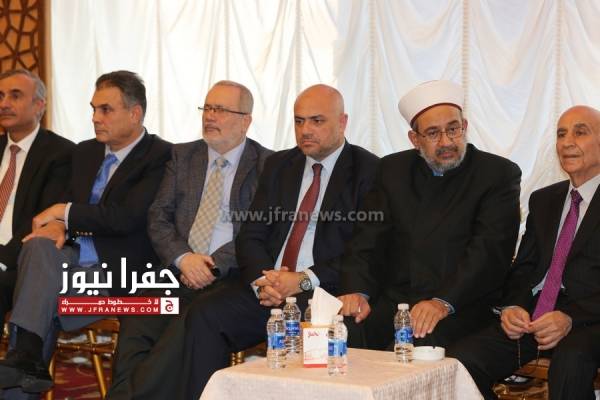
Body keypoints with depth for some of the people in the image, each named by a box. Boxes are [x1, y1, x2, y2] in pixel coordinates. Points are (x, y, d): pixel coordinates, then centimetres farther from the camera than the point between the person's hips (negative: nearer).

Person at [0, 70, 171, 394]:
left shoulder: (160, 157, -6)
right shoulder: (85, 152, 19)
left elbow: (127, 218, -17)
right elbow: (68, 202, 18)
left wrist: (65, 212, -10)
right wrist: (58, 224, -8)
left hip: (116, 270, -6)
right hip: (72, 257, 6)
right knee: (40, 245, -28)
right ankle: (27, 360, -36)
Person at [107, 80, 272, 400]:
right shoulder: (182, 156, 17)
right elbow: (158, 217, 10)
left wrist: (214, 265, -15)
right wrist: (183, 258, -9)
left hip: (230, 277, -3)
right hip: (178, 271, 4)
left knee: (190, 325, -33)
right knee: (136, 322, -26)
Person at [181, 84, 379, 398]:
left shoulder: (368, 171, 1)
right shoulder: (279, 165, 18)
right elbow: (250, 236, 13)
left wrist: (303, 280, -16)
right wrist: (261, 278, -9)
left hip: (325, 290, -5)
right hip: (267, 285, 5)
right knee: (204, 313, -19)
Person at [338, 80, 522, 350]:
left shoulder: (500, 174, 2)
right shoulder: (393, 170, 15)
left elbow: (490, 249, -11)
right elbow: (369, 239, 8)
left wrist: (443, 302, -25)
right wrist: (358, 292, -12)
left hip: (460, 308, -3)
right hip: (391, 304, 3)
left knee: (425, 341, -34)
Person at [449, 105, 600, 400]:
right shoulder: (543, 200, 24)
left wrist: (571, 318, -21)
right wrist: (513, 306, -2)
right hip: (530, 318, 5)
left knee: (570, 363, -39)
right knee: (460, 359, -20)